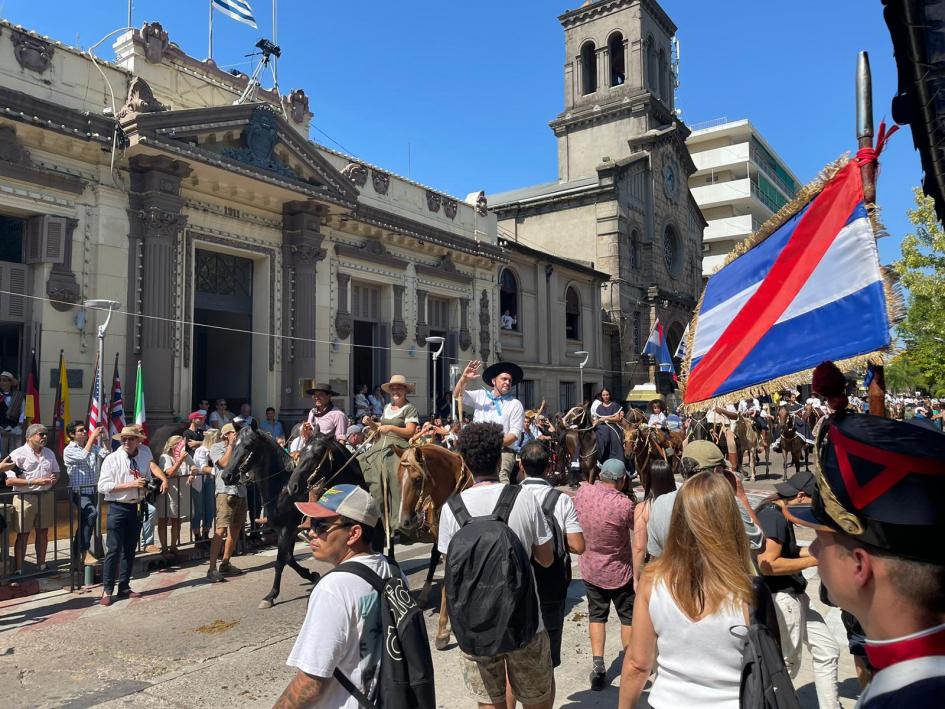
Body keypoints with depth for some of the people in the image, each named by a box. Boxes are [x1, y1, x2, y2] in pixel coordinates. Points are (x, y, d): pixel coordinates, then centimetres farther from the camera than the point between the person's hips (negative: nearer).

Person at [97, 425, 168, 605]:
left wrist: (164, 478, -31)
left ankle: (124, 588, 23)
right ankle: (107, 591, 5)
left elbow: (152, 465, -12)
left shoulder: (144, 451, 3)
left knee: (130, 549, 13)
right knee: (114, 549, -4)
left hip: (137, 508, 5)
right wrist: (130, 484, -19)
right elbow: (103, 486, -13)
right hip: (118, 508, -5)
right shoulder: (112, 459, -9)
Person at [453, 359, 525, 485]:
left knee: (501, 478, -26)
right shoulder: (481, 396, 15)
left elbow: (515, 433, -1)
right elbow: (457, 395, 6)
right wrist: (464, 378, -13)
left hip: (503, 450, -2)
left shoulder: (515, 404, 7)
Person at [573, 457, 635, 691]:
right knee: (629, 617, 16)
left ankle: (597, 665, 15)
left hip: (590, 569, 4)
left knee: (596, 615, 18)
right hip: (619, 571, -3)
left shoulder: (583, 492, -14)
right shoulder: (624, 504, -29)